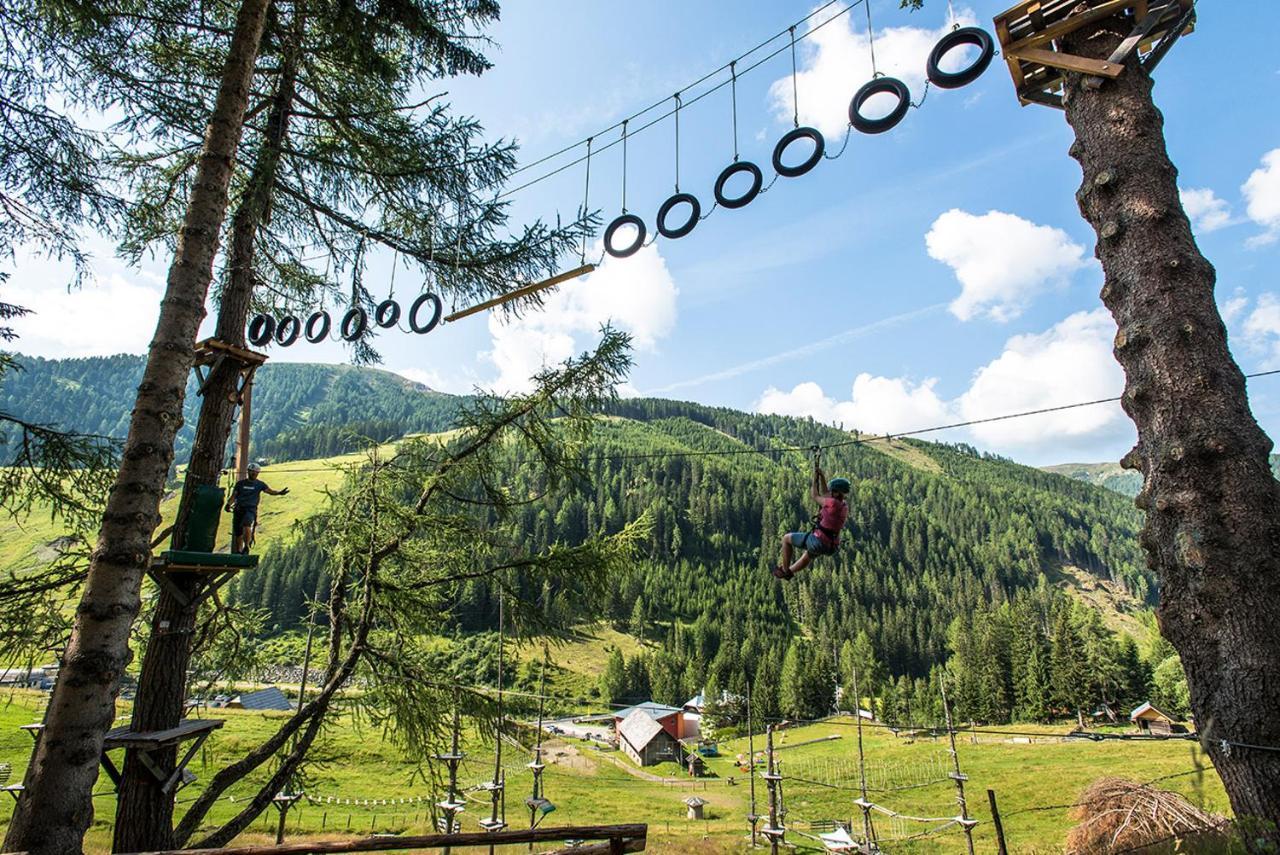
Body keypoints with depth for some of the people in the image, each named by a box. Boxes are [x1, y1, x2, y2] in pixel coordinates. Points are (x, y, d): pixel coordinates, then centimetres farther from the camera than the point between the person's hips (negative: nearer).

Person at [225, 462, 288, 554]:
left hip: (250, 510, -3)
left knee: (246, 526, -32)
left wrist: (279, 492, -29)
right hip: (239, 509, 3)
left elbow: (270, 491, -9)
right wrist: (228, 504, -13)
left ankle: (247, 547, -17)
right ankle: (238, 553, 21)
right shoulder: (240, 483, 10)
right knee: (238, 535, 6)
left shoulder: (259, 484, 5)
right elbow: (233, 496, 7)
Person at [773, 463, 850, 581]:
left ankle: (785, 570, 20)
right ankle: (790, 571, 56)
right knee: (809, 556, 39)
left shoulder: (833, 503, -23)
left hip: (818, 541, -9)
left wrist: (815, 478, 5)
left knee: (786, 538, 12)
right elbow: (825, 494, 17)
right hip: (830, 546, 9)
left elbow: (815, 496, -6)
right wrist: (821, 476, 13)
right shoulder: (844, 504, 3)